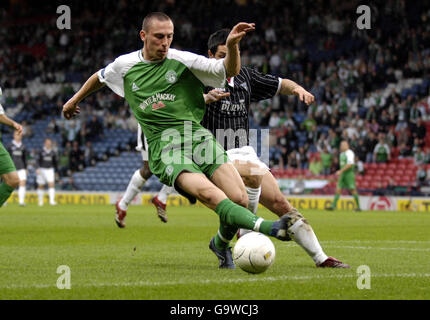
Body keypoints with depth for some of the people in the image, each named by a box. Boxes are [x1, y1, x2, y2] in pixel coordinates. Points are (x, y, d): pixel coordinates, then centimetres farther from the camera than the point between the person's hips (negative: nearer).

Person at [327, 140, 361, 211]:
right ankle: (333, 206, -6)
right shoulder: (342, 154, 16)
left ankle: (358, 207, 4)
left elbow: (349, 164, -21)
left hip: (349, 173, -8)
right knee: (338, 189, -1)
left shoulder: (350, 153, -12)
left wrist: (340, 171, -23)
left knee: (353, 190, -4)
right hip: (342, 174, 8)